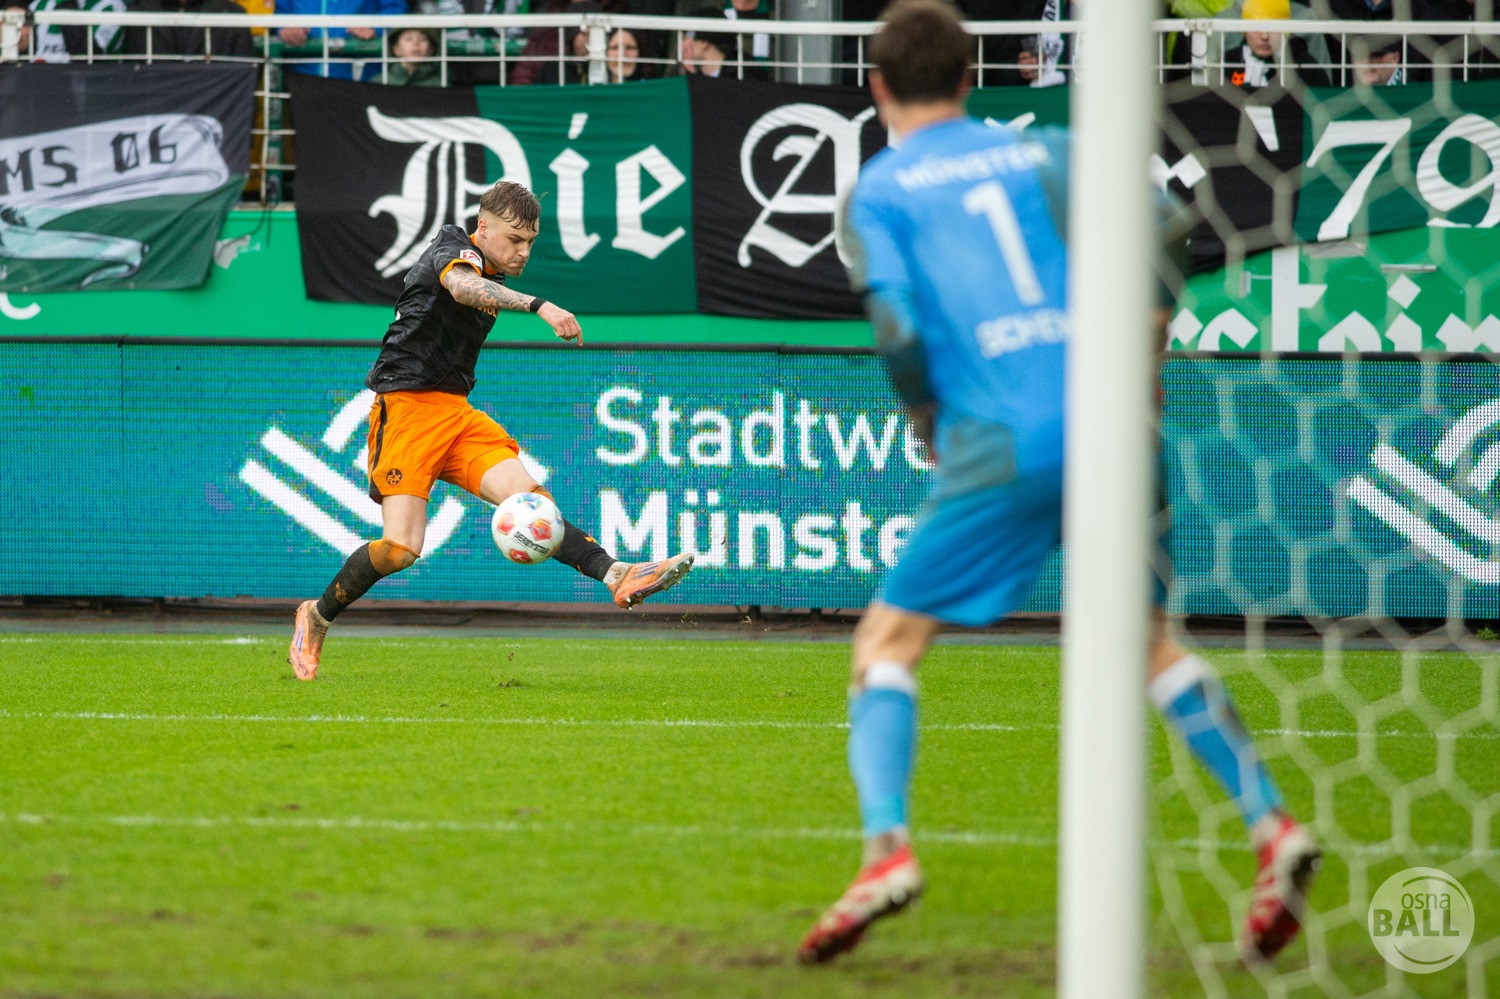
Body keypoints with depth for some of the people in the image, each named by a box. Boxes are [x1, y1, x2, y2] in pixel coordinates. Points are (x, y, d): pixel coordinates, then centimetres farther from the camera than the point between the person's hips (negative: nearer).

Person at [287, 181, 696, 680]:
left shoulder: (492, 275, 17)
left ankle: (616, 576, -31)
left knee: (528, 497, -16)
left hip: (456, 413, 7)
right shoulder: (453, 249, -10)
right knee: (400, 547, -17)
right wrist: (539, 306, -50)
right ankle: (317, 616, 5)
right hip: (407, 405, -7)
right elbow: (462, 286, -35)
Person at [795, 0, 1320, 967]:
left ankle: (887, 846, -16)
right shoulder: (1044, 151, 18)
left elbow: (897, 325, -7)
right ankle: (1272, 825, 6)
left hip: (1004, 446, -4)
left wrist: (926, 414, 11)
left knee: (888, 641, 4)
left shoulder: (879, 190, 7)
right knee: (1146, 642, 19)